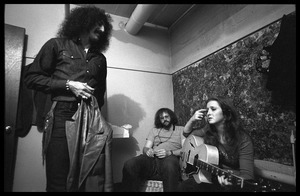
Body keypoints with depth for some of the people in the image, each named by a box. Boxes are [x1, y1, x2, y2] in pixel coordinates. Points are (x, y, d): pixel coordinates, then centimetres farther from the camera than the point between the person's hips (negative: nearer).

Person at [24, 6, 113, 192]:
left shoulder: (100, 58, 18)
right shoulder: (57, 45, 9)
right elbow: (32, 78, 5)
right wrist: (68, 84, -7)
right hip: (63, 116, -3)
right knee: (58, 182, -2)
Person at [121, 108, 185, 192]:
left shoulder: (181, 130, 19)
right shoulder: (154, 130, 27)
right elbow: (145, 148, 18)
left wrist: (170, 152, -14)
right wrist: (147, 150, -8)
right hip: (152, 157, 3)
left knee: (169, 166, -42)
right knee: (129, 164, -27)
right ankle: (131, 189, -9)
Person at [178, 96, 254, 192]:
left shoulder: (243, 140, -18)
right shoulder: (208, 131, -3)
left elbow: (247, 175, -22)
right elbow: (187, 133, 11)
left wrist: (230, 180, -44)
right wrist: (192, 120, -8)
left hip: (234, 182, -1)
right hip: (210, 178, 2)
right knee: (184, 186, -20)